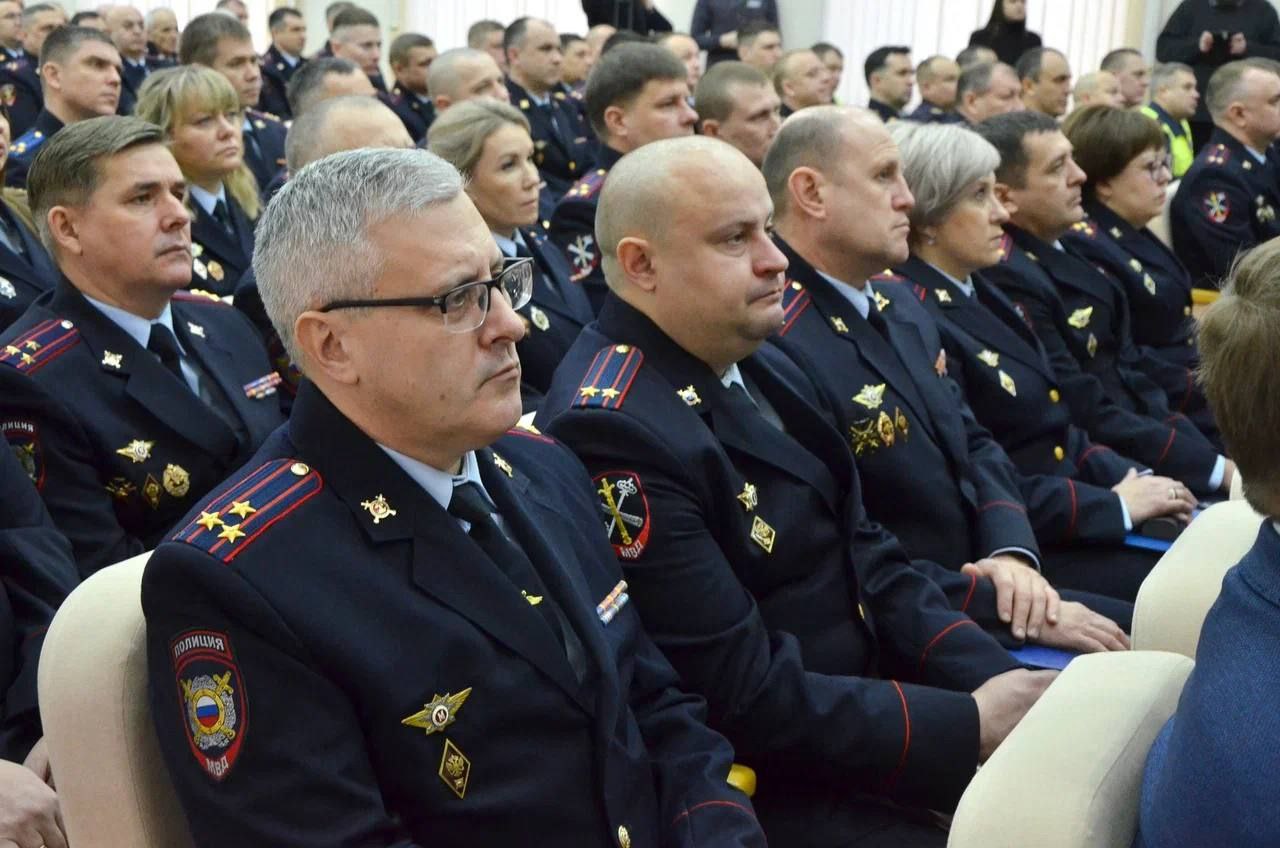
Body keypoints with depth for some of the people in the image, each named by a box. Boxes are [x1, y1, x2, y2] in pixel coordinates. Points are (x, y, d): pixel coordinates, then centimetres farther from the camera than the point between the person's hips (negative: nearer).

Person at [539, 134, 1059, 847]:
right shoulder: (615, 430, -23)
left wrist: (994, 678, -7)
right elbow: (747, 699, -23)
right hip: (771, 786, -8)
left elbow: (863, 555, 8)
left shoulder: (753, 364, 6)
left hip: (868, 697, 9)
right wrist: (972, 723, -18)